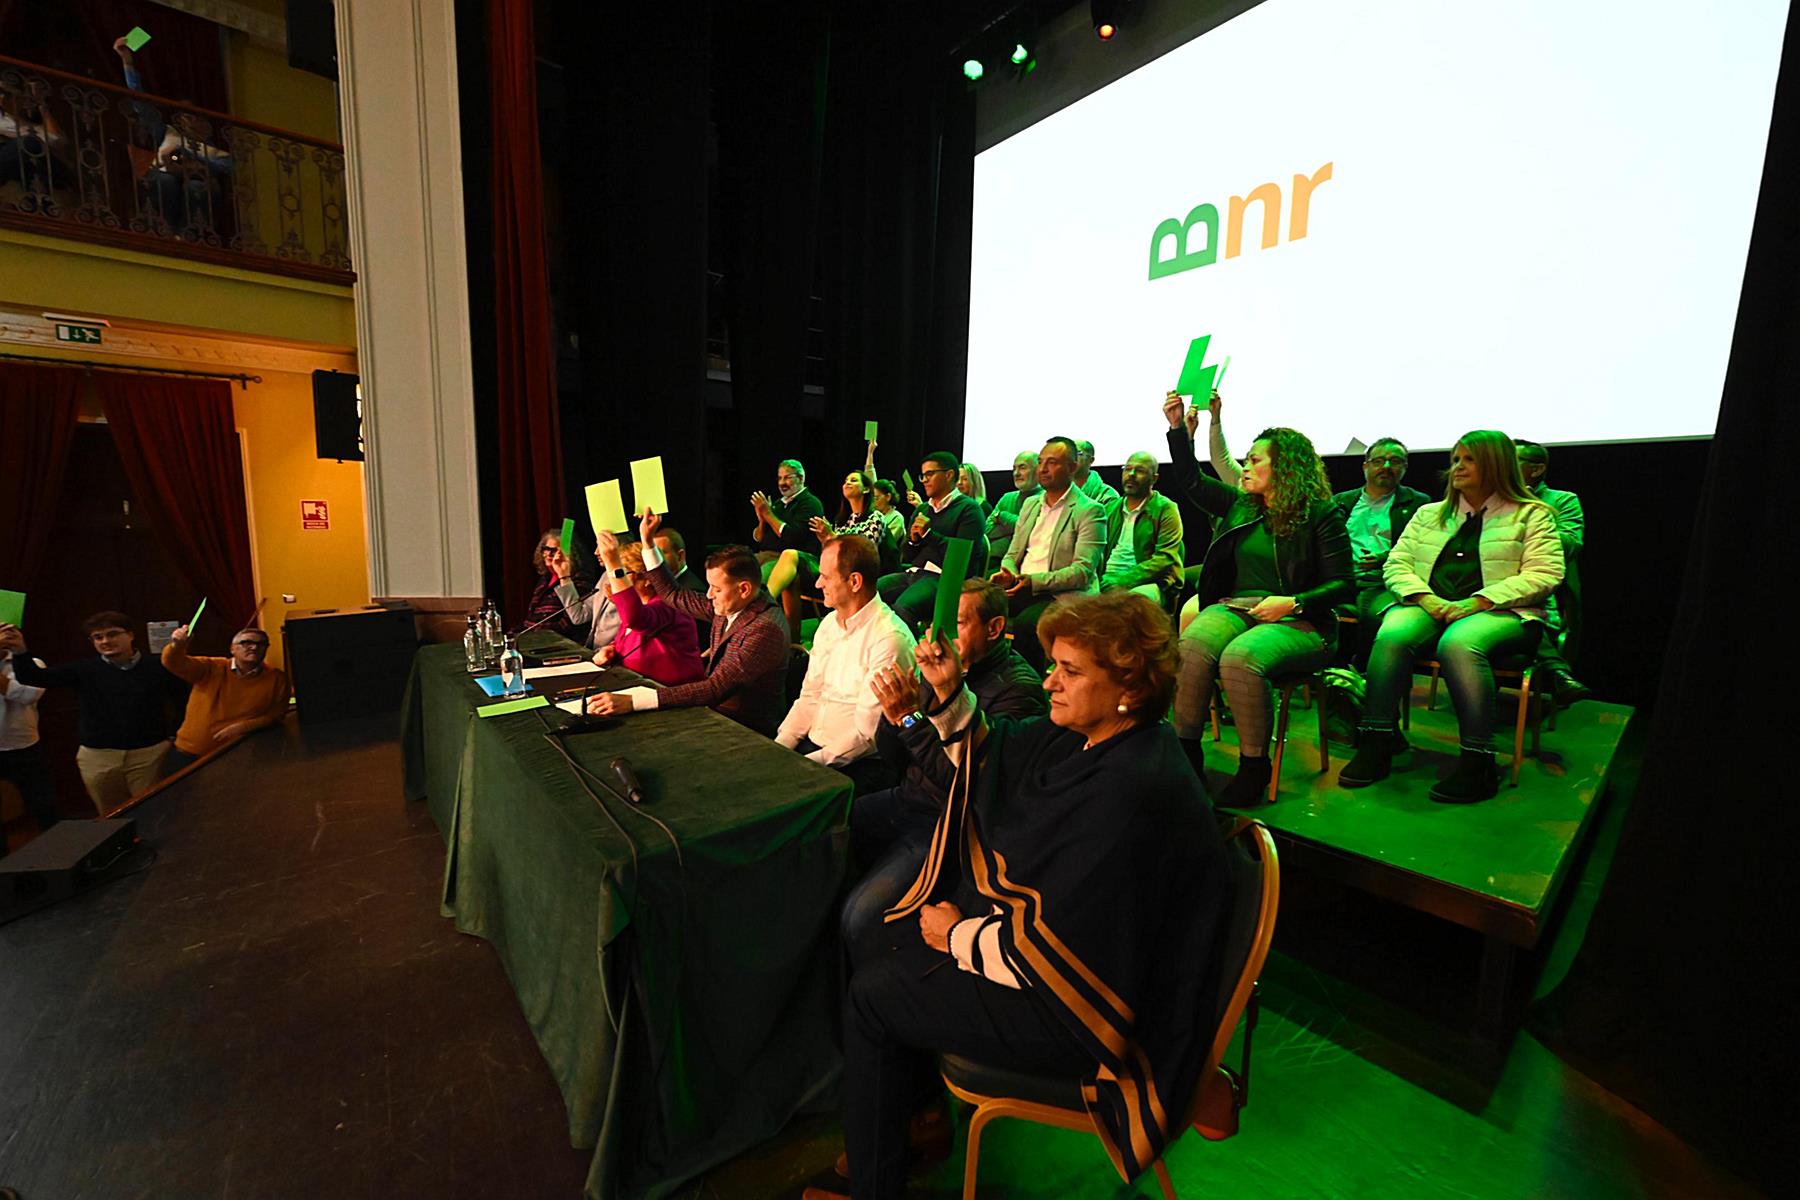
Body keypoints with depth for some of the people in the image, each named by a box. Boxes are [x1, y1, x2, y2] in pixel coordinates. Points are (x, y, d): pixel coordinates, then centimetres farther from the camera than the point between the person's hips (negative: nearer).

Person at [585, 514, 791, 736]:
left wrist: (633, 701, -35)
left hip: (749, 732, -8)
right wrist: (648, 542, 10)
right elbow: (673, 596, 16)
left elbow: (716, 689, -31)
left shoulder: (766, 629, -26)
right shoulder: (730, 605, 1)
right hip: (717, 713, 8)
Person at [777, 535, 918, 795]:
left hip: (860, 763, -7)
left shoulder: (889, 638, -18)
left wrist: (809, 763, -19)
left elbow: (867, 732, -18)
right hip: (812, 745, 7)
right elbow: (810, 696, 12)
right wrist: (779, 747, 0)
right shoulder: (829, 623, 10)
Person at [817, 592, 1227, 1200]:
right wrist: (947, 695, -6)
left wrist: (960, 935, -12)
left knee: (870, 994, -1)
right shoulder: (1088, 738, -5)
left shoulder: (1133, 794, -33)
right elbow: (990, 752, 11)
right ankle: (924, 1114, 34)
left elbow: (1053, 950, -29)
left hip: (1077, 1017, -9)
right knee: (887, 940, 17)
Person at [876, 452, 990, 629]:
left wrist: (929, 534, -8)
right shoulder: (922, 510, 26)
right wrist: (913, 540, 3)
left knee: (901, 609, -34)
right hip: (912, 573, 7)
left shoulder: (968, 508, 3)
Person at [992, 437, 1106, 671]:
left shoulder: (1090, 511, -2)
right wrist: (1008, 574, -3)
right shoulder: (1030, 504, 20)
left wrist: (1034, 580, -21)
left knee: (1024, 623, -35)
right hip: (1021, 588, 6)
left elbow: (1083, 571, -11)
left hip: (1062, 594, -6)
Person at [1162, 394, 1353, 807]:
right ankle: (1185, 750, -22)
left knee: (1240, 657, -36)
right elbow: (1194, 481, 27)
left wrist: (1292, 603, -18)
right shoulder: (1240, 506, 17)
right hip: (1235, 607, 4)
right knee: (1190, 646, -30)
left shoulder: (1322, 515, 1)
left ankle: (1254, 768, -20)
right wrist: (1178, 428, 21)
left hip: (1296, 621, -4)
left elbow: (1342, 584, -2)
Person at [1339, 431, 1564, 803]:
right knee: (1391, 635, -32)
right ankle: (1375, 747, -32)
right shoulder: (1429, 514, 23)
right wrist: (1425, 597, -7)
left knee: (1458, 644, -38)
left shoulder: (1531, 514, 12)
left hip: (1499, 613, -3)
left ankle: (1477, 764, -31)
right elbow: (1396, 564, 13)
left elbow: (1544, 575, -1)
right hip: (1429, 608, 3)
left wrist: (1477, 602, -15)